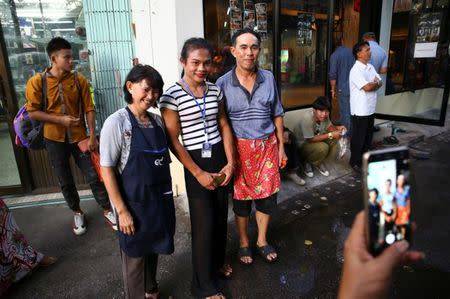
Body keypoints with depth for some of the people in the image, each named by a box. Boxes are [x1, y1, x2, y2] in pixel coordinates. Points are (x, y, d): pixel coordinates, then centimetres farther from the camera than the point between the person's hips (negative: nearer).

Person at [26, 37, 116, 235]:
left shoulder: (79, 80, -4)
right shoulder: (37, 82, -8)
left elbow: (89, 109, -5)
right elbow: (32, 112, -6)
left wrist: (92, 136, -12)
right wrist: (60, 119, -17)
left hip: (79, 137, 0)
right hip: (55, 139, 0)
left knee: (93, 176, 3)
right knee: (65, 181, 12)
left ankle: (107, 210, 20)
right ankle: (77, 213, 33)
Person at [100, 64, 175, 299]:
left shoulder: (157, 121, 2)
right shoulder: (116, 122, -14)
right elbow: (106, 169, -14)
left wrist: (166, 198, 9)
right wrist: (121, 210, -15)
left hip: (159, 198, 6)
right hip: (134, 201, -5)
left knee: (152, 248, 22)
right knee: (135, 254, 14)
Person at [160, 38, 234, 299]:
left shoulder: (216, 90, 3)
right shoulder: (172, 96, -12)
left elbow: (224, 126, 7)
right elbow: (173, 140, -12)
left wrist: (231, 162, -2)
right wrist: (198, 173, -12)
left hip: (220, 158, 5)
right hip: (196, 161, -5)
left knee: (221, 215, 15)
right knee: (204, 222, 2)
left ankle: (218, 261, 43)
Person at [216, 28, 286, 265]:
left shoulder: (268, 78, 1)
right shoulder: (223, 83, -8)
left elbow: (277, 114, 9)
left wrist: (281, 145, 8)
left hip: (267, 146, 3)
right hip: (239, 148, -2)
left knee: (267, 196, 12)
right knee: (241, 198, 11)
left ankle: (262, 241, 36)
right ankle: (244, 243, 35)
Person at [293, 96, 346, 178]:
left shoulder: (324, 116, -13)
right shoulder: (307, 120, -34)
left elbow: (329, 127, 3)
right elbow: (311, 139, -31)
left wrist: (337, 128, -21)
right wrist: (330, 135, -31)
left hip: (316, 139, 8)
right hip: (302, 144, -8)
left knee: (336, 138, -10)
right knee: (323, 147, -32)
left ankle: (318, 163, 4)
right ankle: (308, 163, -1)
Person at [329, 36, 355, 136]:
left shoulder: (334, 55, -8)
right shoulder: (352, 51, 6)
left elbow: (333, 75, -10)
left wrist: (333, 90, -1)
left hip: (343, 88, -4)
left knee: (345, 113, 4)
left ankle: (346, 135, 13)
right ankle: (352, 133, 24)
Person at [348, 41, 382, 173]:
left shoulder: (370, 67, 10)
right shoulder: (356, 70, -18)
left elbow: (380, 82, 10)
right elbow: (368, 87, -25)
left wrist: (372, 84, -12)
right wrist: (375, 83, -4)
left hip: (370, 108, 8)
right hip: (360, 110, -8)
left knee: (368, 135, 18)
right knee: (358, 137, 3)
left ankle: (364, 158, 33)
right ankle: (355, 162, 16)